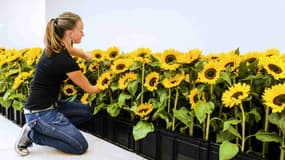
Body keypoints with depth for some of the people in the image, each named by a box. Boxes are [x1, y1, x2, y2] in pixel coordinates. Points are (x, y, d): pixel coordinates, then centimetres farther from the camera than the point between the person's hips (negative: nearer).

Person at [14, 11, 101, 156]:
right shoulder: (65, 60, -24)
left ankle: (42, 128, 9)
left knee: (86, 112, 12)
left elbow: (76, 52, 26)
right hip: (39, 113, -9)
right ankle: (33, 133, -1)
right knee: (81, 146, -4)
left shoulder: (54, 47, 1)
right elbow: (89, 89, -10)